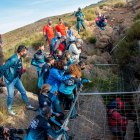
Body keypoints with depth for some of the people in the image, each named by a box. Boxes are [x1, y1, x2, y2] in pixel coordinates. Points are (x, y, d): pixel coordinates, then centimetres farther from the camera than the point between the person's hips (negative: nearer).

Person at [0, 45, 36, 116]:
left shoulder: (20, 58, -2)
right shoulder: (13, 59, -28)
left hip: (16, 78, 8)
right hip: (10, 79, -8)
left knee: (23, 92, 15)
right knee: (10, 96, 4)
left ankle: (28, 105, 32)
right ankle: (10, 110, 28)